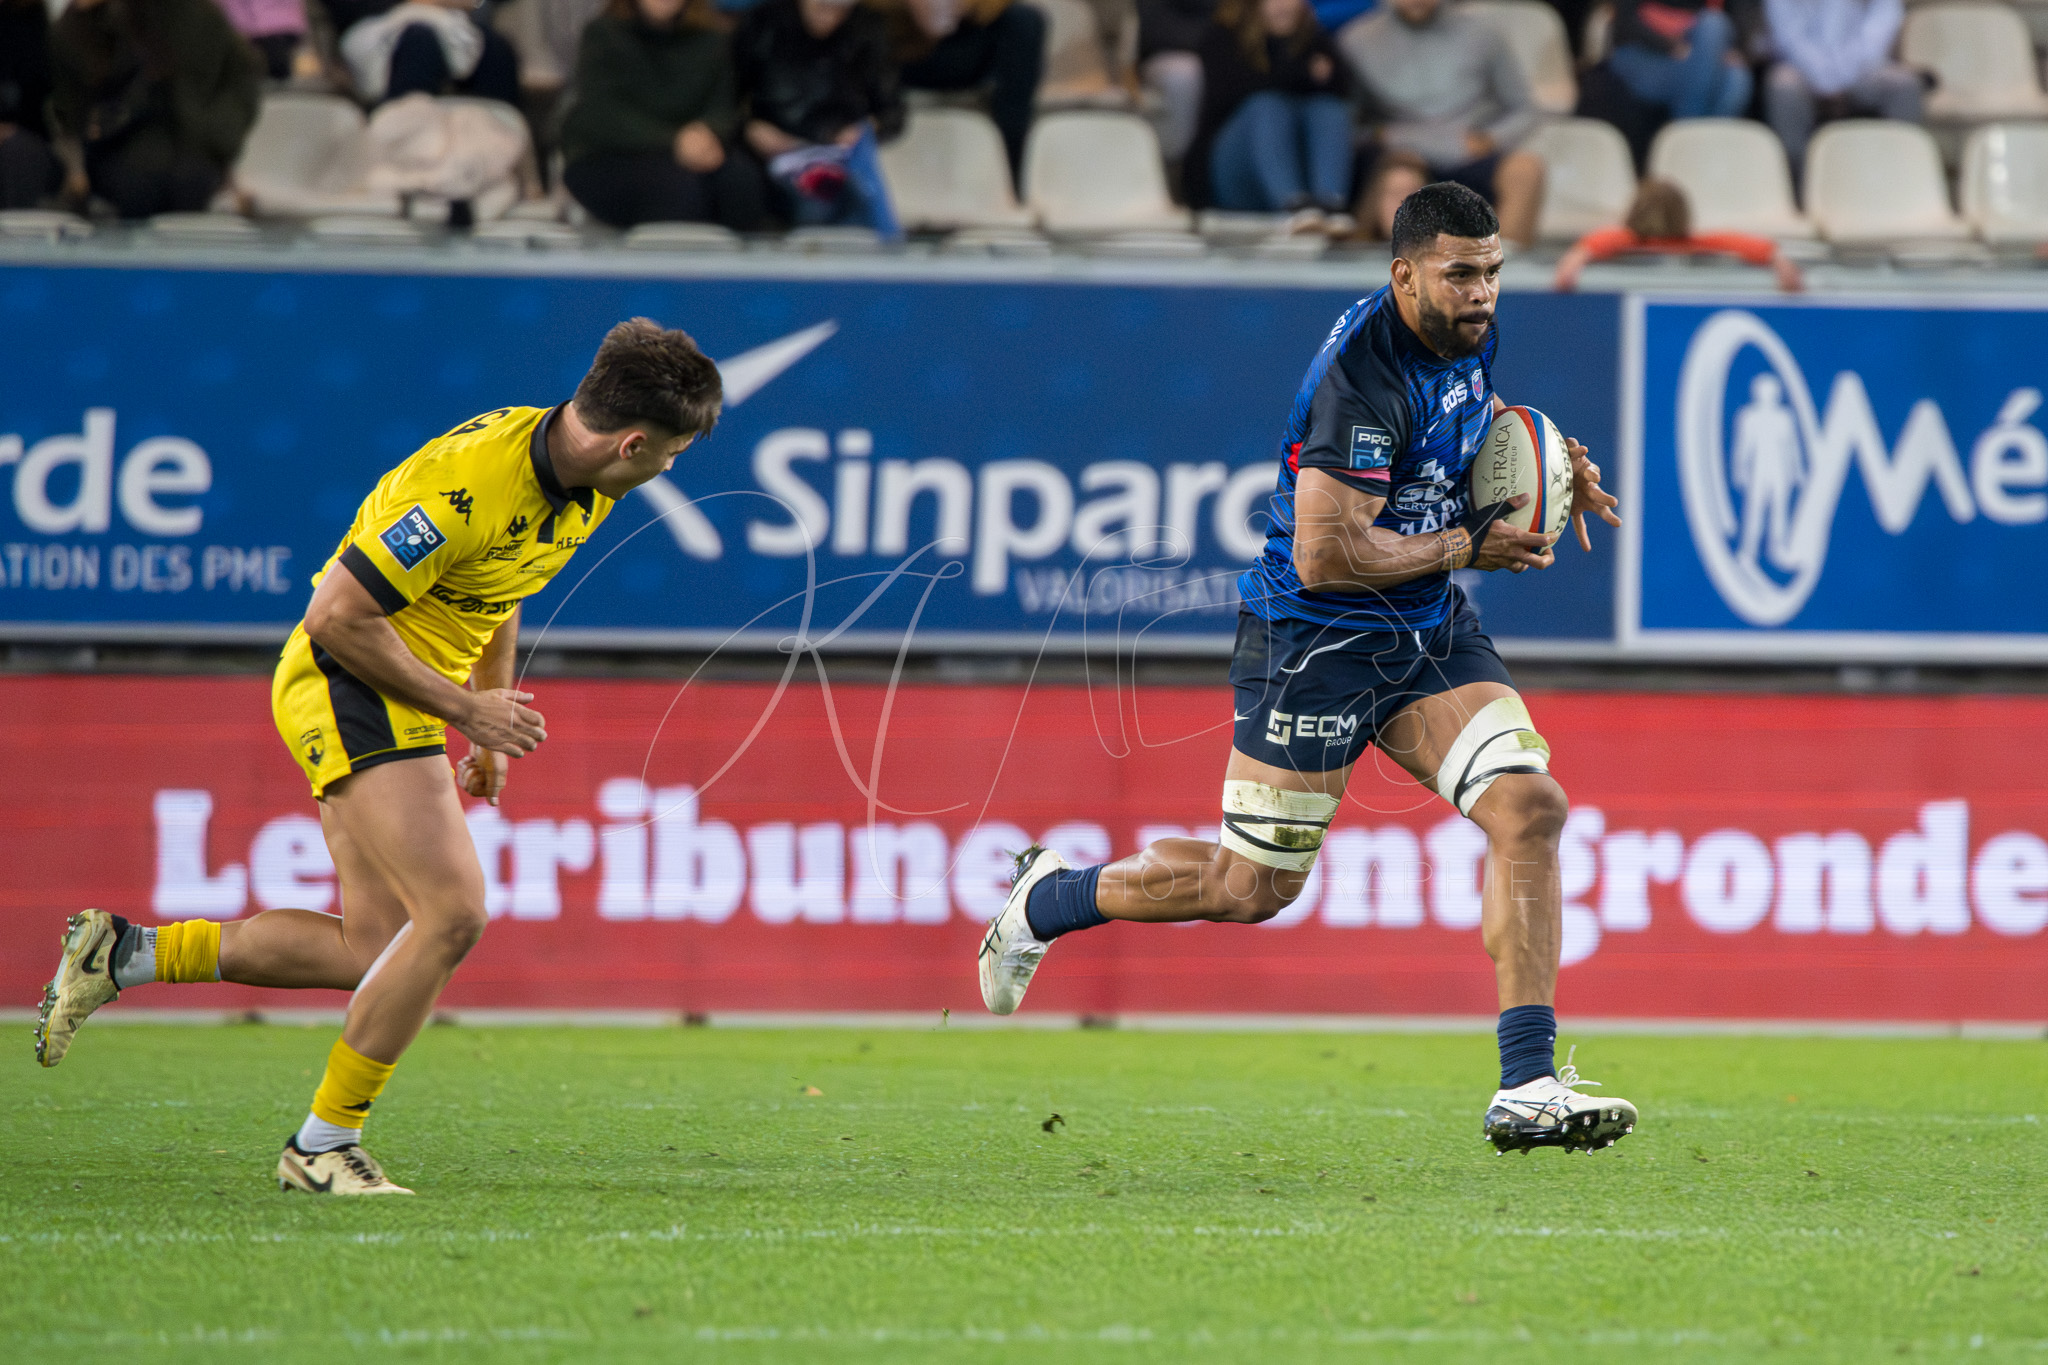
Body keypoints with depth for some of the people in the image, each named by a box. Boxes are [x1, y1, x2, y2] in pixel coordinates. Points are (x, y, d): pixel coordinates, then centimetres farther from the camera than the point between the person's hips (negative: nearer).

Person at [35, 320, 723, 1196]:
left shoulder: (585, 487, 2)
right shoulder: (467, 482, -28)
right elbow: (338, 618, -24)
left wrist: (496, 719, 20)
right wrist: (464, 708, -19)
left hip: (401, 701, 9)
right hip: (349, 687, -9)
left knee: (376, 950, 4)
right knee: (453, 914, -18)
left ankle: (122, 955, 14)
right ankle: (323, 1144, -6)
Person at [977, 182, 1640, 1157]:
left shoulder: (1467, 337, 2)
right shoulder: (1362, 374, -26)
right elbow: (1324, 555, -30)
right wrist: (1466, 545, -19)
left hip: (1430, 634, 7)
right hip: (1313, 641, -7)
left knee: (1530, 805, -13)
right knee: (1251, 888, 4)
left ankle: (1527, 1087, -14)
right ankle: (1044, 901, 31)